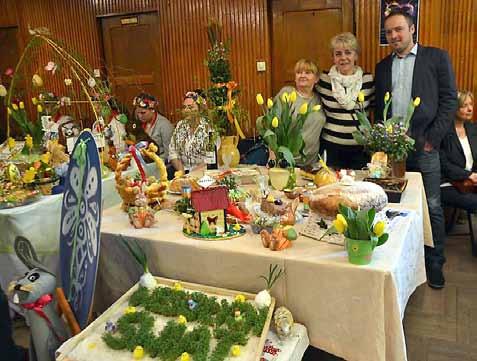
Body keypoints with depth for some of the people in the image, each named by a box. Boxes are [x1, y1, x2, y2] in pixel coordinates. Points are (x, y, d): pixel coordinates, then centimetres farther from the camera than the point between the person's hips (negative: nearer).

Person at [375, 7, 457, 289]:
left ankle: (435, 263, 18)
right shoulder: (383, 66, 14)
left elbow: (450, 100, -2)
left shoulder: (437, 58, 2)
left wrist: (432, 138, -9)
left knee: (432, 207, 3)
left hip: (424, 147, -3)